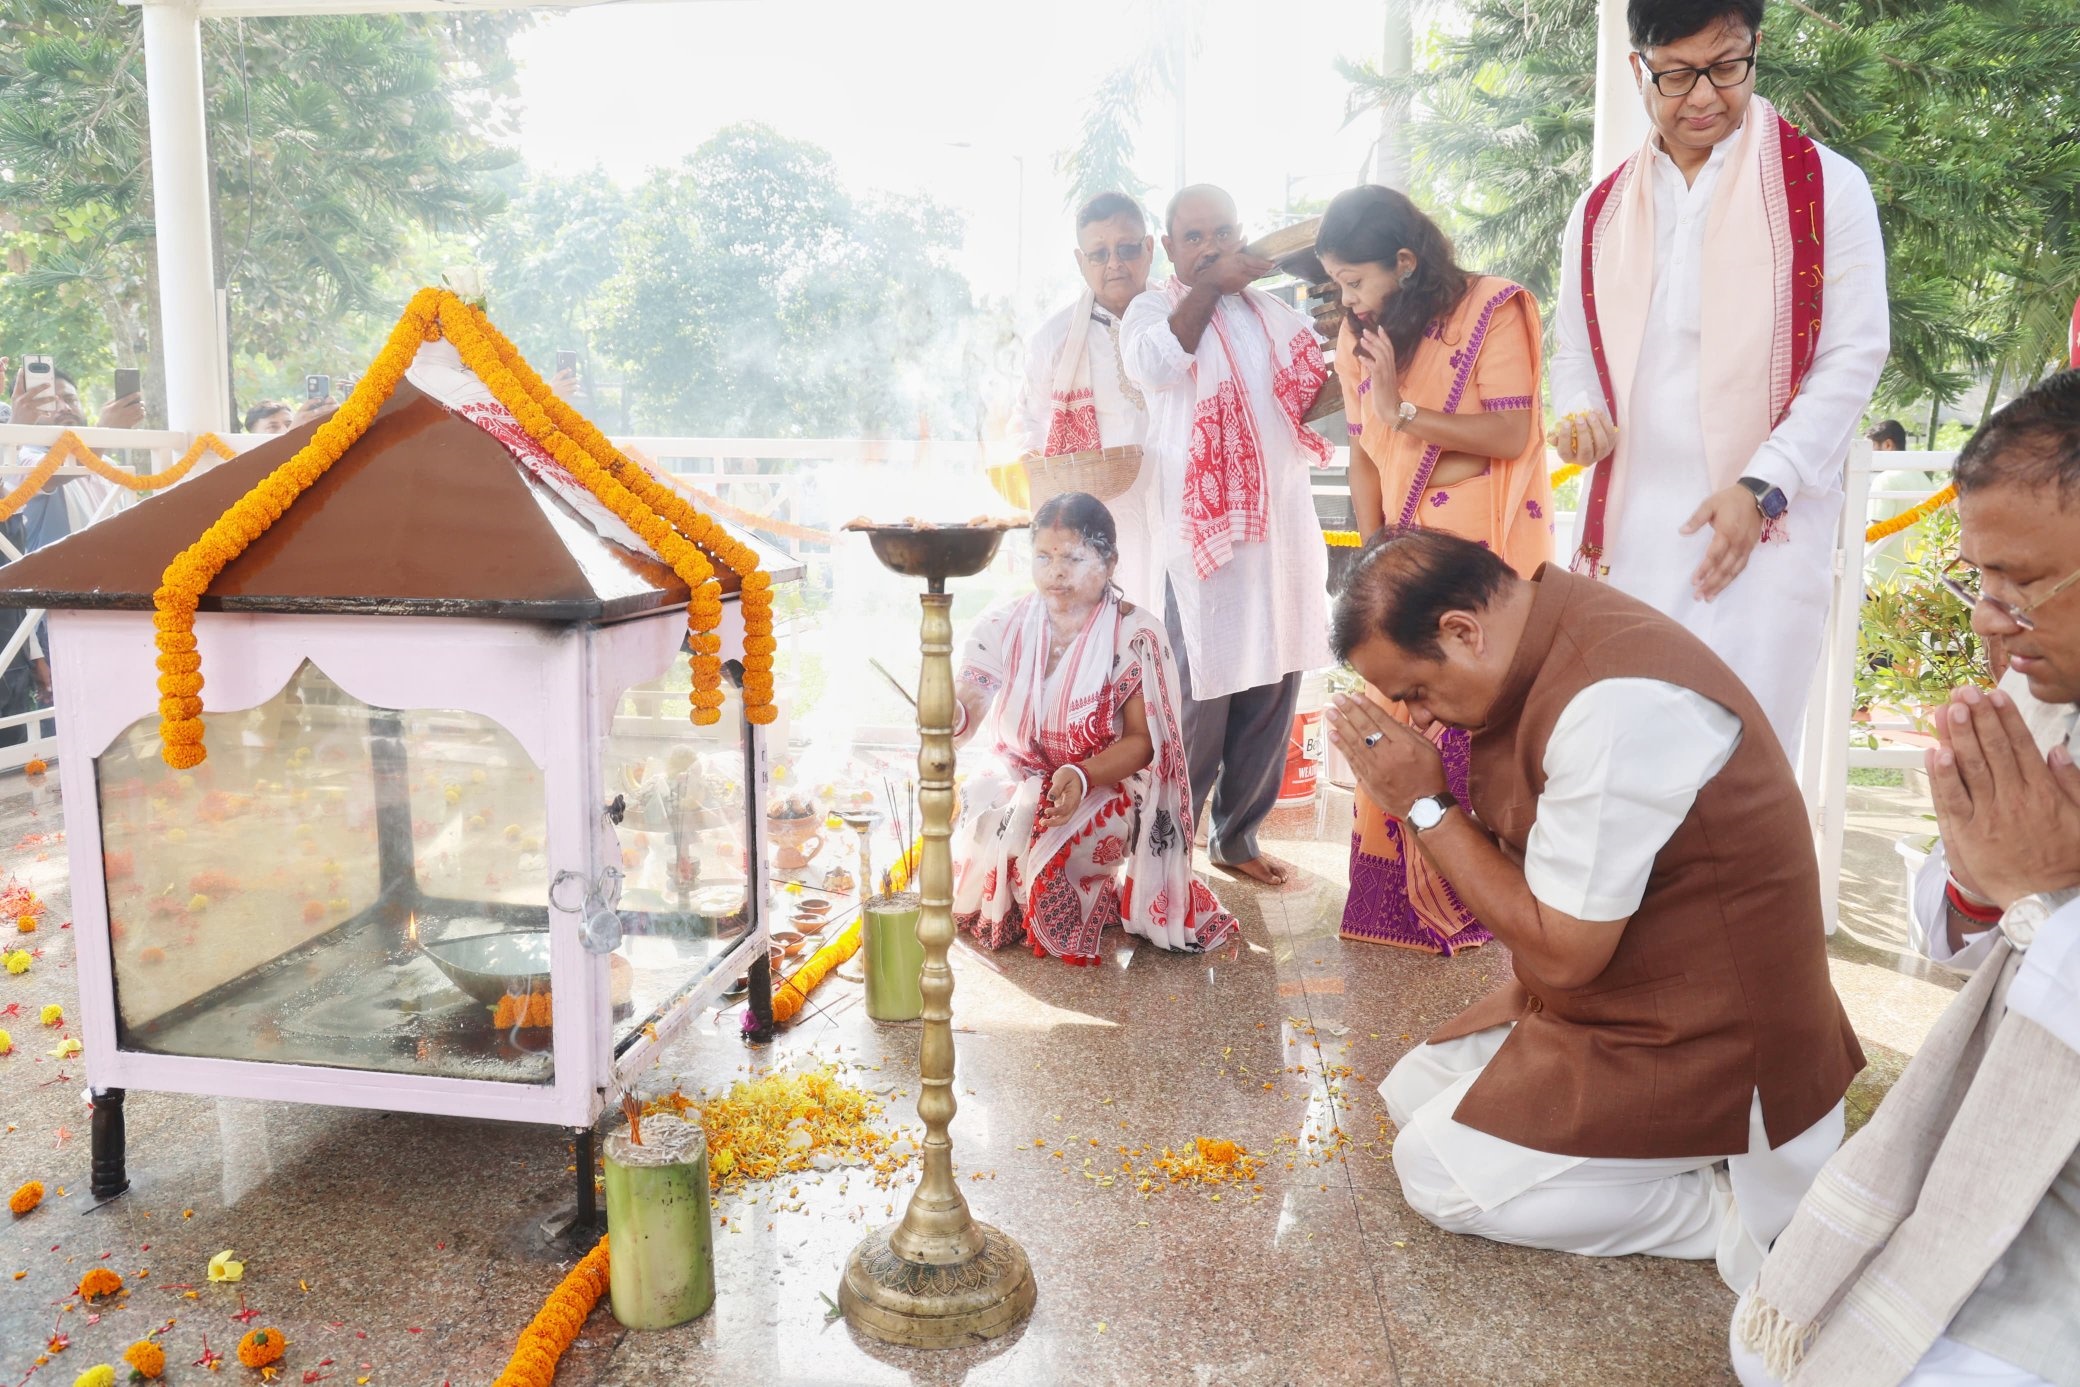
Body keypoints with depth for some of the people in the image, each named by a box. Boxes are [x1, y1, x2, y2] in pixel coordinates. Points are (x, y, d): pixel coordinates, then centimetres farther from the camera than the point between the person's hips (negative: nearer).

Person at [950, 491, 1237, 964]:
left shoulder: (1136, 635, -9)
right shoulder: (1003, 626, -2)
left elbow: (1142, 741, -11)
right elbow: (965, 716, -8)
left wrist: (1081, 777, -30)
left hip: (1105, 784, -3)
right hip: (1013, 781, 3)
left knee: (1048, 842, -31)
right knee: (990, 830, -29)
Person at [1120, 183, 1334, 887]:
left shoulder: (1278, 314, 17)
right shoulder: (1154, 308, 4)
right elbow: (1153, 364, -19)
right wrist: (1210, 285, -14)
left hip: (1283, 533, 5)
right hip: (1202, 532, -5)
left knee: (1271, 695, 9)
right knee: (1199, 700, -6)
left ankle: (1238, 835, 22)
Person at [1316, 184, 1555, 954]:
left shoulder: (1493, 309, -8)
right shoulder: (1359, 335, 9)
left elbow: (1512, 434, -16)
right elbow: (1363, 456, 11)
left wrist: (1403, 409, -18)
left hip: (1487, 552, -5)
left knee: (1475, 727, -5)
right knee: (1396, 726, 3)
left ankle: (1475, 903, 9)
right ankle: (1400, 903, 14)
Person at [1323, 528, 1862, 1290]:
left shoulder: (1617, 704, -31)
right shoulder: (1542, 647, -2)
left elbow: (1562, 951, -25)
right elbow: (1516, 855, 4)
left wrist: (1426, 804, -18)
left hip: (1700, 1045, -10)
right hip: (1608, 998, 10)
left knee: (1437, 1169, -8)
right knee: (1413, 1093, 15)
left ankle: (1737, 1202, -1)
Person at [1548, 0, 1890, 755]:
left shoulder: (1827, 188, 1)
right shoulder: (1599, 213, 13)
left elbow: (1855, 354, -3)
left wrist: (1760, 487, -13)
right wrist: (1579, 413, -5)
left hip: (1768, 523, -3)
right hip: (1629, 526, 3)